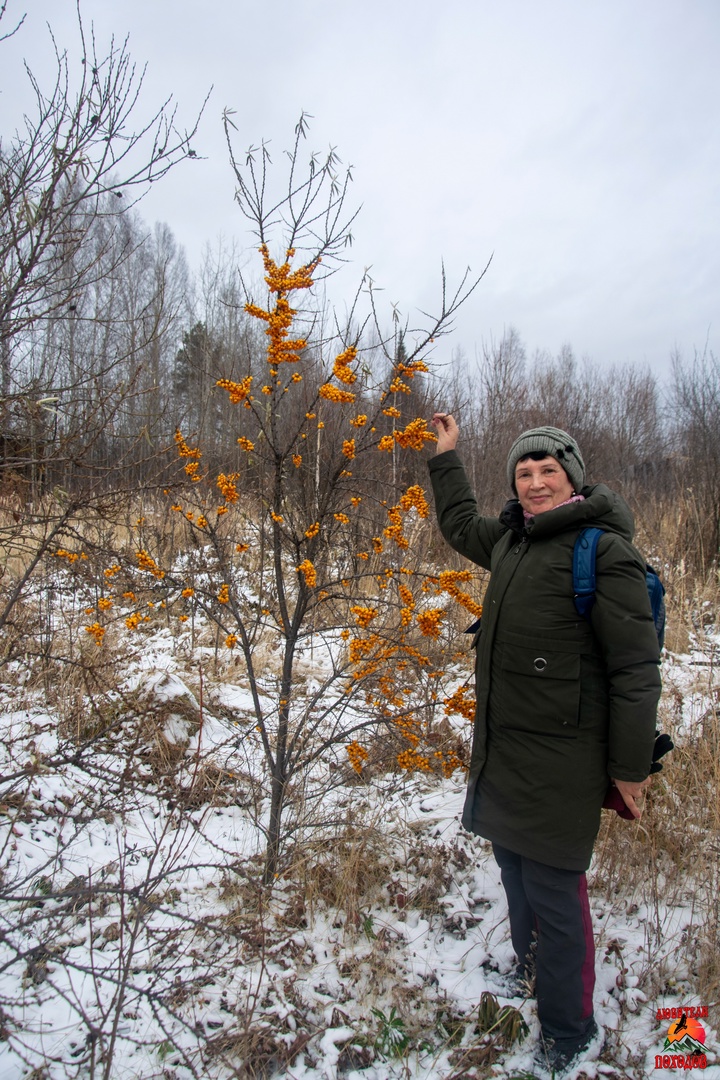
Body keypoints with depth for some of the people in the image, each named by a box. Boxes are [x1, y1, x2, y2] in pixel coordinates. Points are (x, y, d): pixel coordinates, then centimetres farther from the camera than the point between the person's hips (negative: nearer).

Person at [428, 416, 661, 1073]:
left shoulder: (605, 551, -16)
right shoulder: (513, 539, 7)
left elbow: (636, 668, -15)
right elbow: (461, 526, 29)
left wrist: (631, 767, -12)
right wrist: (446, 456, 29)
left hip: (559, 763, -8)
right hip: (500, 748, 8)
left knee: (553, 895, 4)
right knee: (515, 871, 23)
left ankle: (569, 1032, 27)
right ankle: (529, 973, 47)